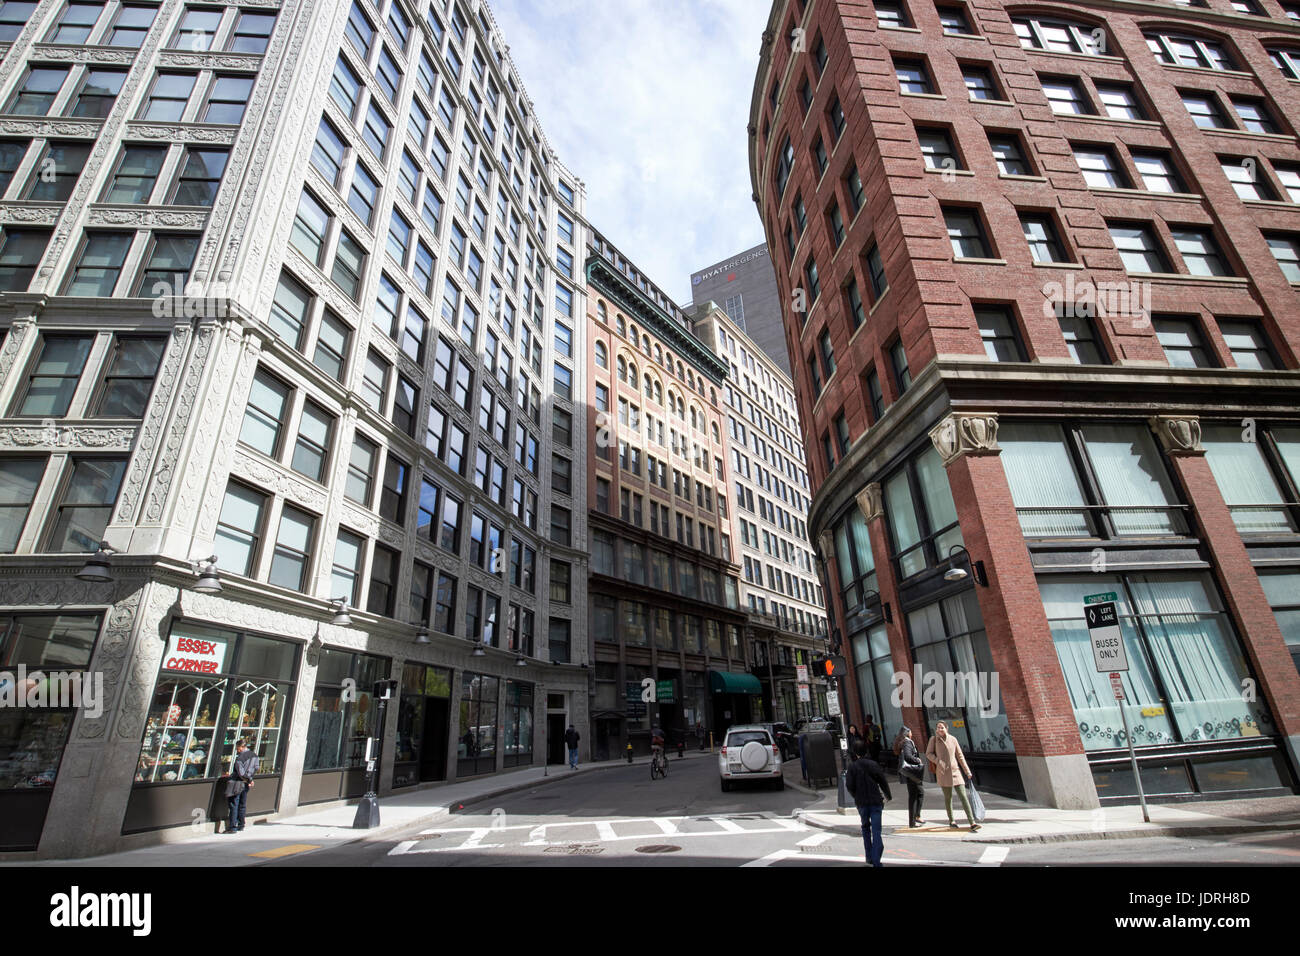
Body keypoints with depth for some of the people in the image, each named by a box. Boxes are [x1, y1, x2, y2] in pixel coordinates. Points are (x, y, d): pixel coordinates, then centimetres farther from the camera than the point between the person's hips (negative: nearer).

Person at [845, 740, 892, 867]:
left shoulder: (852, 766, -5)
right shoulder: (873, 764, -3)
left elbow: (849, 785, -8)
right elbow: (883, 781, 2)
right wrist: (888, 795, 20)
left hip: (862, 803, 0)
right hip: (876, 801, 0)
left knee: (865, 828, 20)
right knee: (876, 830, 0)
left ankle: (869, 858, 23)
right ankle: (876, 861, -10)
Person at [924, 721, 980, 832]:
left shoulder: (953, 739, 6)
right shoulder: (934, 739, -1)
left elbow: (960, 756, 11)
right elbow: (928, 753, 4)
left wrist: (967, 771, 11)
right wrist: (938, 761, -10)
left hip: (955, 770, 2)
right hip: (943, 772, -2)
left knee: (963, 796, -5)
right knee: (948, 797, 6)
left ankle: (972, 823, -6)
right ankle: (951, 820, 22)